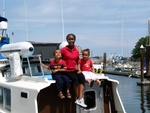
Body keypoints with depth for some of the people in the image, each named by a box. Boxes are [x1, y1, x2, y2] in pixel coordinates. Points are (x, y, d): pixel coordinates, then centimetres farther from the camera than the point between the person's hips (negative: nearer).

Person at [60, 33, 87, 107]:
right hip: (66, 71, -4)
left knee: (82, 77, -27)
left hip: (74, 70, 4)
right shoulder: (63, 50, -1)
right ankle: (78, 99, -20)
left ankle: (80, 99, -35)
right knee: (75, 79, -32)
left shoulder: (77, 51, 11)